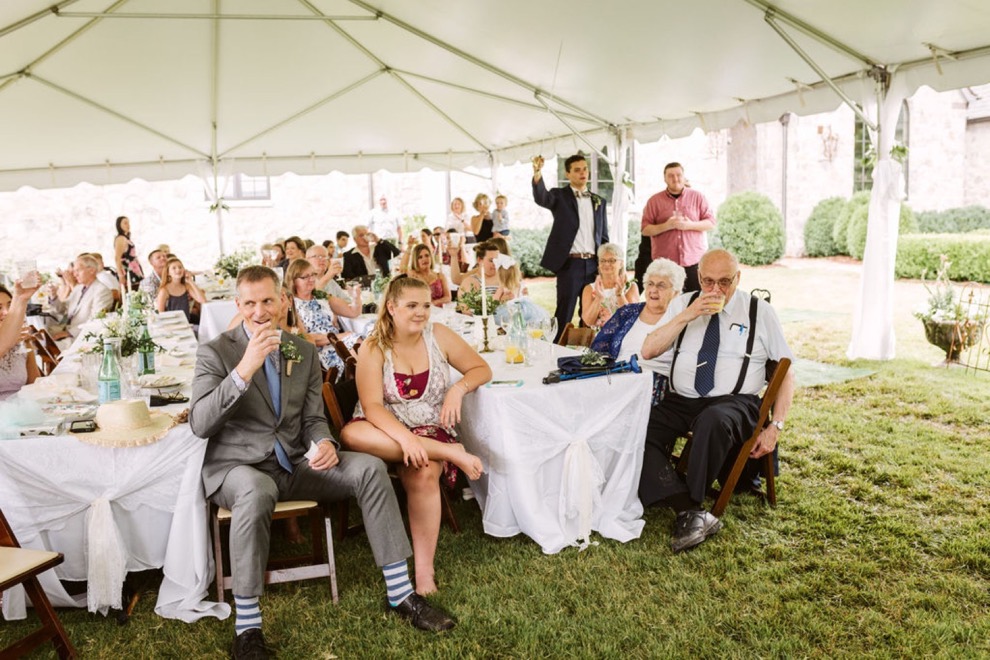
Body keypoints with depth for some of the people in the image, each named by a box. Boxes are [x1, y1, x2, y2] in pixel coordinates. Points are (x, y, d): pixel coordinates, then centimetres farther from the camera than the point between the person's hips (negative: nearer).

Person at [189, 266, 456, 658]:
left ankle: (401, 594, -9)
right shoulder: (215, 353, -4)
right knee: (257, 492, -39)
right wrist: (244, 369, -29)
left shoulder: (303, 352, 9)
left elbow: (313, 419, 10)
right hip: (238, 467, -4)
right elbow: (200, 424, -17)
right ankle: (247, 627, -23)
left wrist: (324, 443, -15)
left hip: (294, 463, 5)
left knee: (368, 468, -17)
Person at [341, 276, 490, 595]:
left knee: (423, 475, -33)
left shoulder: (437, 335, -1)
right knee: (351, 434, -35)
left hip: (430, 431, 1)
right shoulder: (374, 347, -7)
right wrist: (405, 437, -33)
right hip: (385, 429, 0)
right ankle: (451, 453, -32)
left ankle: (425, 572, -22)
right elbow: (372, 405, -16)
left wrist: (459, 388, -17)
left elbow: (482, 369, 5)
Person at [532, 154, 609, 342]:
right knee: (564, 313, -3)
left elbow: (603, 236, 17)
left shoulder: (598, 201, 15)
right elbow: (541, 198, -20)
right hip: (570, 263, -4)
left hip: (593, 264, 4)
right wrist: (537, 173, -37)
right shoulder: (560, 196, 2)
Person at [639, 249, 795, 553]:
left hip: (733, 405, -3)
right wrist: (687, 316, -8)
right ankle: (692, 514, -30)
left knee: (713, 420, -40)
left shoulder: (760, 312, 7)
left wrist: (775, 426, -3)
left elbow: (786, 373, 8)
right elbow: (648, 351, 3)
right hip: (679, 402, 3)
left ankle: (692, 508, -23)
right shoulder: (683, 304, 13)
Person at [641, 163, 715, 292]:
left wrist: (690, 225, -13)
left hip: (694, 260, 1)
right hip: (665, 262, -1)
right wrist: (667, 226, -15)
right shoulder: (654, 201, 6)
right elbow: (645, 229, 1)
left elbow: (711, 223, 5)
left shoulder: (698, 197, 8)